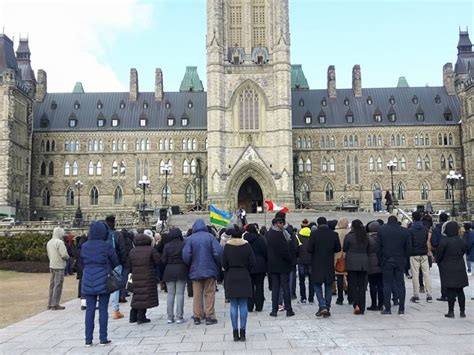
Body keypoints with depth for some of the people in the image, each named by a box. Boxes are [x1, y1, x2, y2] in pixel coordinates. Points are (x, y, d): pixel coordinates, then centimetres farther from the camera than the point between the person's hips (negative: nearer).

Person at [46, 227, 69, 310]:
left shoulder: (49, 242, 11)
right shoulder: (59, 242, -16)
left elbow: (49, 255, 17)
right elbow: (64, 255, -20)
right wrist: (67, 257, -1)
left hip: (52, 266, 9)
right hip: (59, 267, -9)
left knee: (52, 285, 15)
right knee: (58, 286, -3)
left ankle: (50, 304, 21)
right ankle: (55, 305, -1)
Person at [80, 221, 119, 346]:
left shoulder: (84, 246, 3)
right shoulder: (106, 246, -10)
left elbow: (82, 263, 13)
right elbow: (115, 262, -1)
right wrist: (110, 271, 18)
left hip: (88, 282, 4)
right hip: (103, 281, -3)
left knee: (89, 309, 8)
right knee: (103, 309, 3)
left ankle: (88, 339, 12)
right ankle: (103, 338, 7)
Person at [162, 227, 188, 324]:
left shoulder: (167, 246, -2)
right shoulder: (184, 244, -8)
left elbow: (163, 260, -1)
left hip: (169, 271, 2)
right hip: (181, 270, -2)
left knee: (170, 294, 9)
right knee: (180, 293, 2)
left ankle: (170, 317, 12)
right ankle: (179, 317, 2)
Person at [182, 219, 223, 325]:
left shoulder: (190, 239, -3)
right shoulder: (210, 237, -6)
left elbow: (186, 256, -8)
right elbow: (218, 253, -11)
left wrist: (190, 266, 10)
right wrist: (218, 265, 5)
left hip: (195, 271, 1)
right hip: (210, 270, -1)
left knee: (197, 294, 9)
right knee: (209, 293, 6)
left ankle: (197, 316, 13)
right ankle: (209, 316, 7)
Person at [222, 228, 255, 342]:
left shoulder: (227, 246, -4)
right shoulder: (247, 245, -4)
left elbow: (224, 264, -2)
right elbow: (252, 262, -3)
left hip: (231, 278, 0)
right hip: (244, 277, 0)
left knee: (233, 306, 5)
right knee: (243, 305, 5)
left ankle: (235, 333, 6)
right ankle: (242, 332, 5)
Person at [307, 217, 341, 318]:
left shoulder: (314, 234, -11)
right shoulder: (334, 234, -3)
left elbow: (309, 249, -12)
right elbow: (338, 249, 3)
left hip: (317, 264, -2)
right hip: (329, 264, 2)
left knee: (317, 285, 9)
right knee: (328, 286, 12)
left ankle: (322, 306, -6)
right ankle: (327, 308, 14)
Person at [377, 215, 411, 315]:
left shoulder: (381, 230, -2)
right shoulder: (405, 231, 3)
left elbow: (378, 247, -3)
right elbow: (408, 248, 4)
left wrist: (380, 260, 4)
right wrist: (405, 260, 11)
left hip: (386, 261, -2)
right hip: (400, 262, 2)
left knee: (387, 284, 3)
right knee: (400, 283, 8)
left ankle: (387, 308, 3)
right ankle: (401, 308, 10)